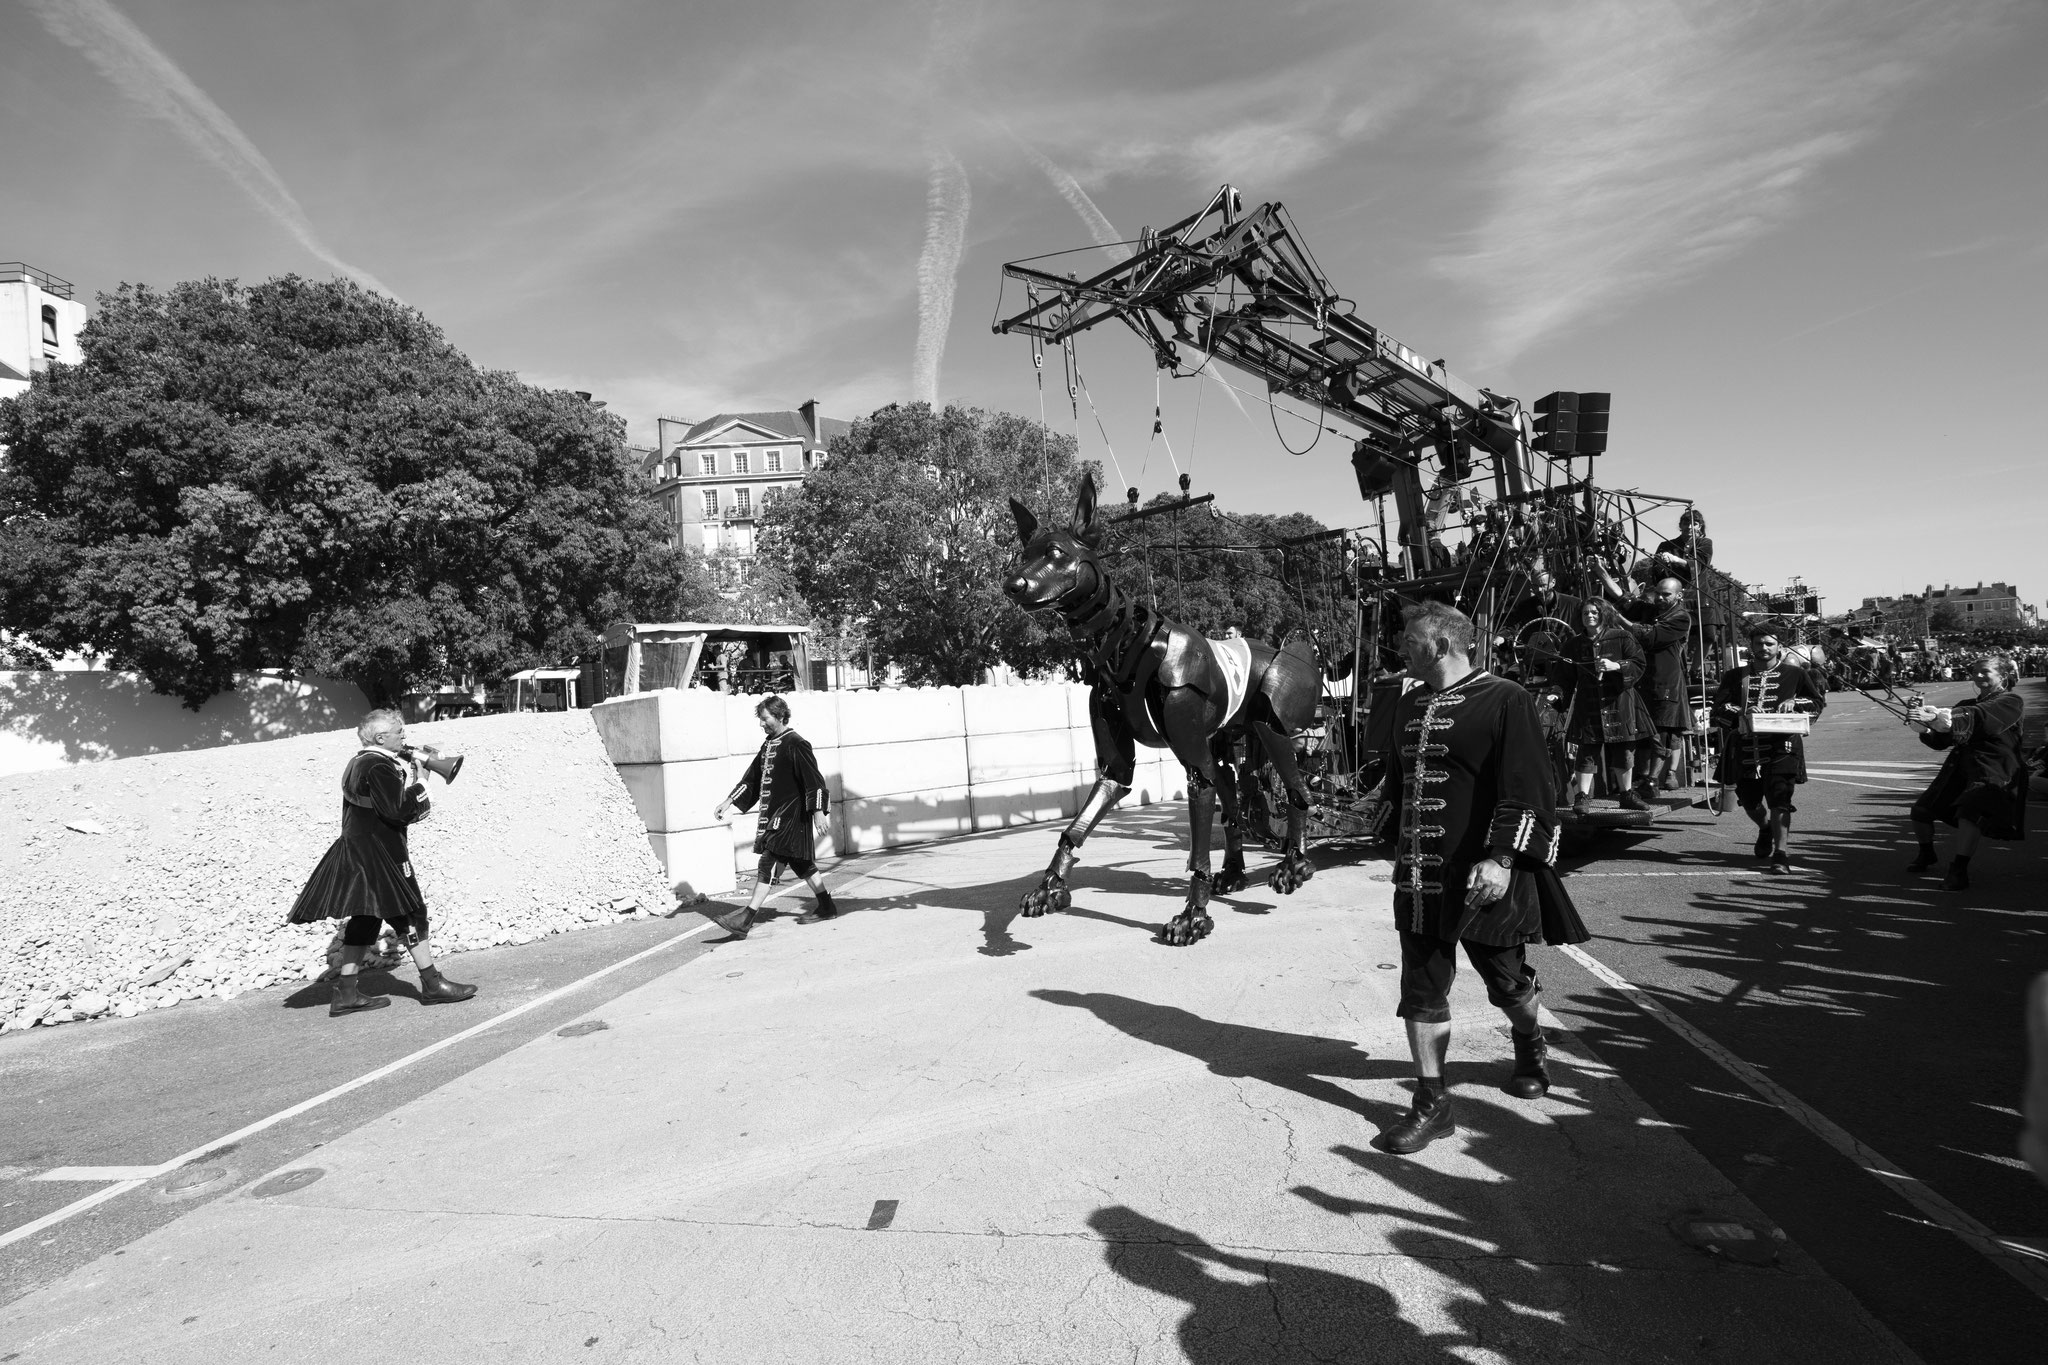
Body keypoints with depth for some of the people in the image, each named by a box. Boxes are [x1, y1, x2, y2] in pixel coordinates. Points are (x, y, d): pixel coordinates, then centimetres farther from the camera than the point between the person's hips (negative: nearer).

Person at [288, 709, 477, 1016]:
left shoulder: (359, 762, 14)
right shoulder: (379, 767, -18)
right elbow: (399, 812, -23)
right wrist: (419, 783, -13)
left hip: (356, 850, 10)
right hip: (378, 855, -10)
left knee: (365, 918, 13)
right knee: (410, 914, -2)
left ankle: (347, 992, 16)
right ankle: (432, 984, 5)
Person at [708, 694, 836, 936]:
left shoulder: (795, 744, -12)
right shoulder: (769, 744, 14)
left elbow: (813, 780, -16)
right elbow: (752, 778, 19)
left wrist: (818, 811, -21)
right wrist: (728, 802, 16)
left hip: (790, 817, -9)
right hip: (772, 816, 9)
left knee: (769, 864, -11)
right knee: (800, 863, 15)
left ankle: (745, 919, -12)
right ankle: (826, 907, 26)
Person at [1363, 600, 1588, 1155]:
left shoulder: (1504, 700, -11)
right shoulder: (1408, 707, 10)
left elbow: (1525, 790, -16)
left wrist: (1502, 858, -23)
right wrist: (1381, 815, 22)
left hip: (1484, 877, -5)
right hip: (1418, 878, 5)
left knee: (1507, 981, 15)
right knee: (1421, 989, 4)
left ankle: (1530, 1046, 47)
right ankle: (1431, 1104, 14)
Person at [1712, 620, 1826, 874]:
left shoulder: (1794, 674, 8)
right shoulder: (1735, 676, 8)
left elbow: (1819, 701, 15)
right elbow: (1719, 709, -1)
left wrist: (1794, 703, -5)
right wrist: (1742, 713, -19)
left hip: (1781, 746, -2)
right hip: (1745, 746, 2)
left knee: (1779, 796, -14)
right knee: (1749, 798, 12)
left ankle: (1780, 852, -9)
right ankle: (1766, 829, 45)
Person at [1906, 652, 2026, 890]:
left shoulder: (2011, 702, -3)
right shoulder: (1967, 704, 16)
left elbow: (1980, 717, -24)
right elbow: (1941, 740, 9)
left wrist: (1937, 715, -39)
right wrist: (1925, 726, -14)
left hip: (1994, 775, -7)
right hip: (1959, 771, 7)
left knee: (1969, 812, -31)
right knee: (1921, 810, 0)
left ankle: (1959, 871, -23)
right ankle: (1926, 854, 27)